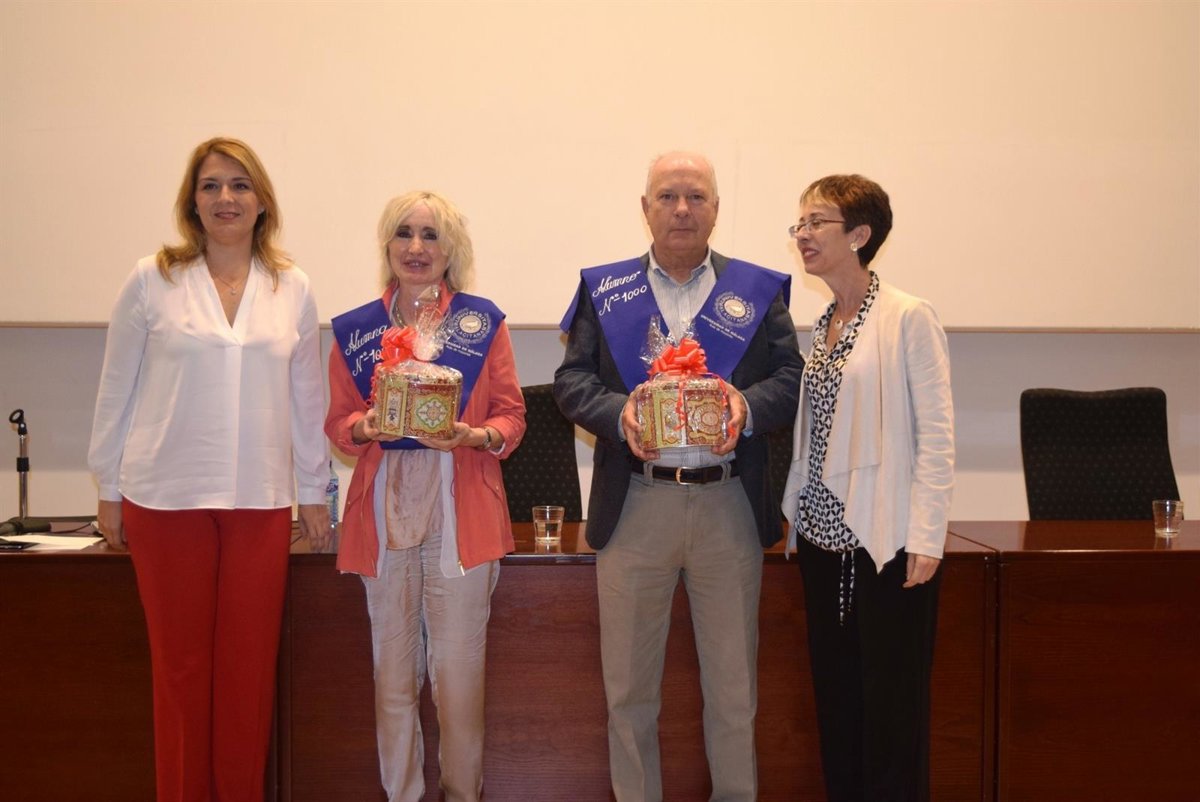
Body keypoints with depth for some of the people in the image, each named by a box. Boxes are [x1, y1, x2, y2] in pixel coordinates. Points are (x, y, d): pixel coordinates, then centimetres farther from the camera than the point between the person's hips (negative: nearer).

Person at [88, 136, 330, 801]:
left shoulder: (292, 289, 6)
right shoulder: (153, 281, 1)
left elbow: (306, 396, 11)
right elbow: (117, 391, 4)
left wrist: (313, 491, 11)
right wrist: (109, 490, 4)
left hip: (260, 502, 2)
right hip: (166, 498, -1)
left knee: (249, 669, 5)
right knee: (180, 666, 5)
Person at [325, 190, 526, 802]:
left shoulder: (483, 321, 5)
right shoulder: (355, 329, 9)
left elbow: (511, 416, 6)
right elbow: (337, 420, 11)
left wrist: (475, 436, -14)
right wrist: (366, 425, -10)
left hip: (461, 510, -1)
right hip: (386, 509, 2)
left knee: (459, 668, -1)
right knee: (393, 666, 6)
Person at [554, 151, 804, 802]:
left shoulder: (760, 290, 8)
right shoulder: (603, 289, 9)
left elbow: (792, 377, 3)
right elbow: (571, 379, 3)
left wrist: (748, 406, -18)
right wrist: (617, 413, -17)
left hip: (729, 505, 0)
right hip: (634, 505, 0)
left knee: (733, 685, 10)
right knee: (629, 682, 10)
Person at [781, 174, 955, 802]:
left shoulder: (908, 318, -8)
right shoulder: (816, 327, 12)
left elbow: (935, 434, -11)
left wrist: (926, 538, -15)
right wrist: (794, 519, 11)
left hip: (887, 540, -7)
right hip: (823, 537, 7)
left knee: (892, 705, 0)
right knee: (835, 700, 12)